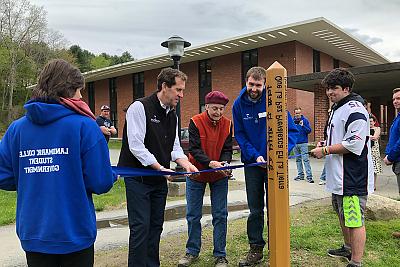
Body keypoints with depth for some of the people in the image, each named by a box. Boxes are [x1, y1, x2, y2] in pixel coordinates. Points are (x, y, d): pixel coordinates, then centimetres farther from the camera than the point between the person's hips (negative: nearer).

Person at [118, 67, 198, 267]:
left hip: (160, 179, 8)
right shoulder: (140, 107, -13)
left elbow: (175, 148, 13)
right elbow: (136, 145, -20)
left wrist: (186, 164, -6)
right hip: (138, 177, -7)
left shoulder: (172, 115, 11)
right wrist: (160, 168, -20)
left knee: (156, 225, 13)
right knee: (141, 226, -5)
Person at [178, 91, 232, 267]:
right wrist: (211, 163, -36)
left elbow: (227, 149, -6)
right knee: (193, 215, 8)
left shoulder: (227, 124, -6)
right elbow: (194, 149, -21)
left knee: (220, 215, 3)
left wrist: (224, 163, -27)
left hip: (219, 176, 2)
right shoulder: (196, 122, -15)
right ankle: (192, 252, 26)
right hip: (196, 174, -1)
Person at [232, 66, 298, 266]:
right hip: (252, 162, 2)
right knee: (255, 209, 10)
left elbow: (291, 130, -10)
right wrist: (255, 155, -13)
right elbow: (240, 134, -1)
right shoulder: (239, 104, -3)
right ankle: (256, 249, 23)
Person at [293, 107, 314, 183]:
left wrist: (303, 126, -19)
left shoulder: (305, 120, -1)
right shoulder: (292, 120, 7)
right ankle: (300, 175, 20)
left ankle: (309, 176, -8)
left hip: (303, 143, -4)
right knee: (298, 160, 11)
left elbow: (309, 131, -5)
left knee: (306, 159, -9)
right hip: (295, 143, 4)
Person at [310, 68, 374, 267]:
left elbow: (353, 145, -23)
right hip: (338, 176, 11)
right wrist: (323, 147, 9)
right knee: (342, 215, 24)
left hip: (353, 177, -11)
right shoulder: (336, 109, 17)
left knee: (354, 220, -3)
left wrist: (326, 151, -16)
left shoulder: (355, 110, -16)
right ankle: (348, 249, 42)